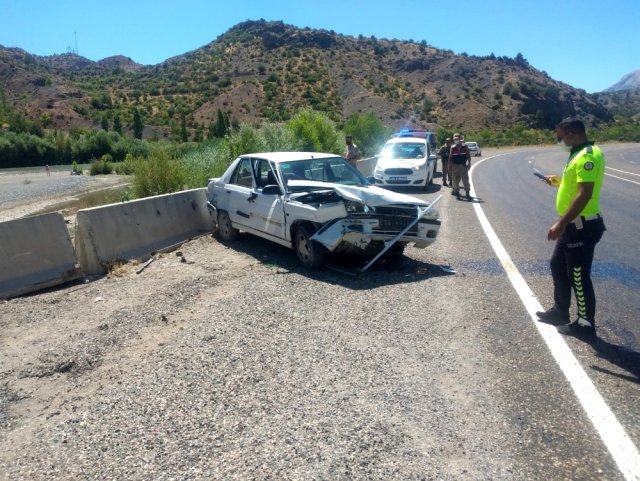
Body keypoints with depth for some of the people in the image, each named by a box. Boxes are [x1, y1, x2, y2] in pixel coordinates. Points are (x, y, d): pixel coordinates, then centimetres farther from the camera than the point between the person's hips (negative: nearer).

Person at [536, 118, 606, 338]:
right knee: (558, 266, 20)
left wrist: (560, 224, -28)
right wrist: (558, 181, 17)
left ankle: (586, 324, 15)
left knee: (578, 276, 1)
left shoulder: (587, 156, -20)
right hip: (573, 225, 11)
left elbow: (585, 194, -27)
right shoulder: (581, 154, 13)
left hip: (581, 227, -11)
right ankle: (560, 311, 34)